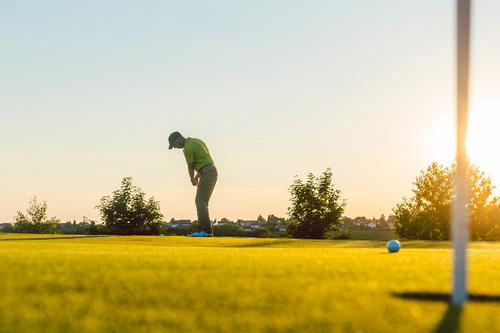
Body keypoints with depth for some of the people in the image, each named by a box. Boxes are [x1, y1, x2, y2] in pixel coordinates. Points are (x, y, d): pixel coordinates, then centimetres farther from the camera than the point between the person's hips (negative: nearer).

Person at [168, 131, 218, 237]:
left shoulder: (188, 148, -12)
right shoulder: (196, 141, 18)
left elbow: (190, 167, -2)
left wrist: (192, 179, 18)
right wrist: (197, 176, 25)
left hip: (207, 173, -10)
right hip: (213, 171, 10)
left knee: (201, 201, -11)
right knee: (201, 201, 10)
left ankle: (207, 231, -16)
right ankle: (202, 230, 8)